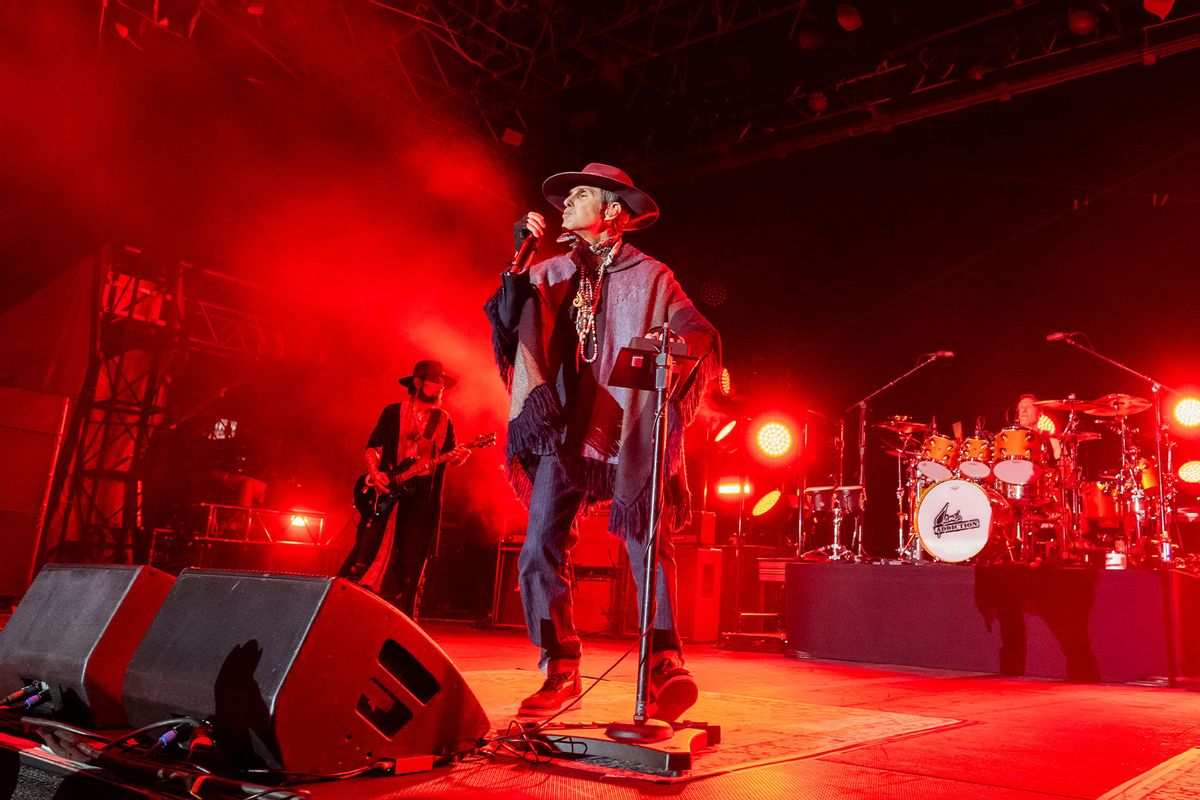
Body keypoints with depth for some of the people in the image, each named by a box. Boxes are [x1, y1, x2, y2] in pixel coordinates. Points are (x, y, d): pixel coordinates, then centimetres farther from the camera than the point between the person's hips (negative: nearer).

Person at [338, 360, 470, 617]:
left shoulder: (444, 420, 12)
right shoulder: (393, 412, 5)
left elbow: (449, 456, 9)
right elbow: (371, 446, 5)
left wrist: (458, 457, -14)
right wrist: (374, 472, -11)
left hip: (422, 495, 2)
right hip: (387, 490, -2)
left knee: (411, 562, 2)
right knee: (366, 550, -6)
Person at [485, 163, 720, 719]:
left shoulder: (650, 276, 8)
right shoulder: (550, 272, 17)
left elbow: (701, 334, 1)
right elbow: (509, 321, 4)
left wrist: (683, 341, -21)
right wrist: (518, 261, -7)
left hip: (630, 437, -2)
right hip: (562, 434, 3)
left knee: (648, 547, -10)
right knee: (540, 553, -3)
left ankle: (664, 665, -1)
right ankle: (560, 670, 9)